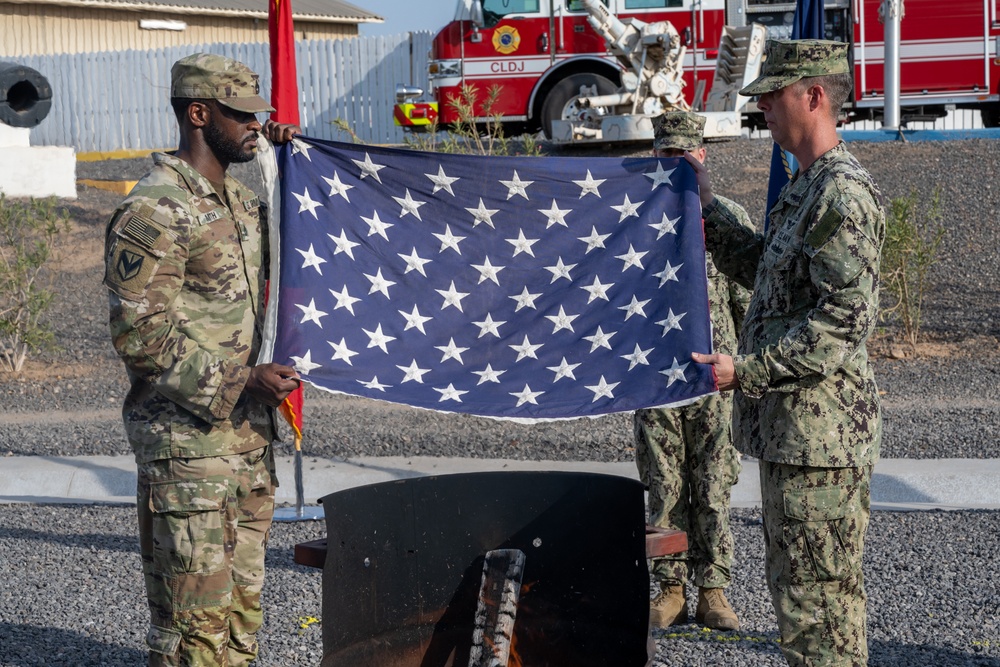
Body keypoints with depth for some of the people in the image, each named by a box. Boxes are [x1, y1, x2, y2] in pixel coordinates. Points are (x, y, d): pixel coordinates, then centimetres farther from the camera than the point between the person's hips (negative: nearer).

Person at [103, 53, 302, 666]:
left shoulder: (240, 199, 13)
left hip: (250, 435, 9)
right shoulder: (154, 212, -14)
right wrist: (239, 382, -21)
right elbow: (139, 334, -18)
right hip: (188, 442, -9)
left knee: (243, 600, 15)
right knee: (195, 614, -5)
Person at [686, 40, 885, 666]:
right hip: (792, 428, 11)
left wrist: (747, 371, -23)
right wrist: (705, 199, 27)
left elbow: (848, 316, -24)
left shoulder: (843, 192, -17)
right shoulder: (808, 186, 16)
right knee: (798, 586, 18)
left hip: (820, 431, -11)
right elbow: (765, 268, 29)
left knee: (818, 598, -5)